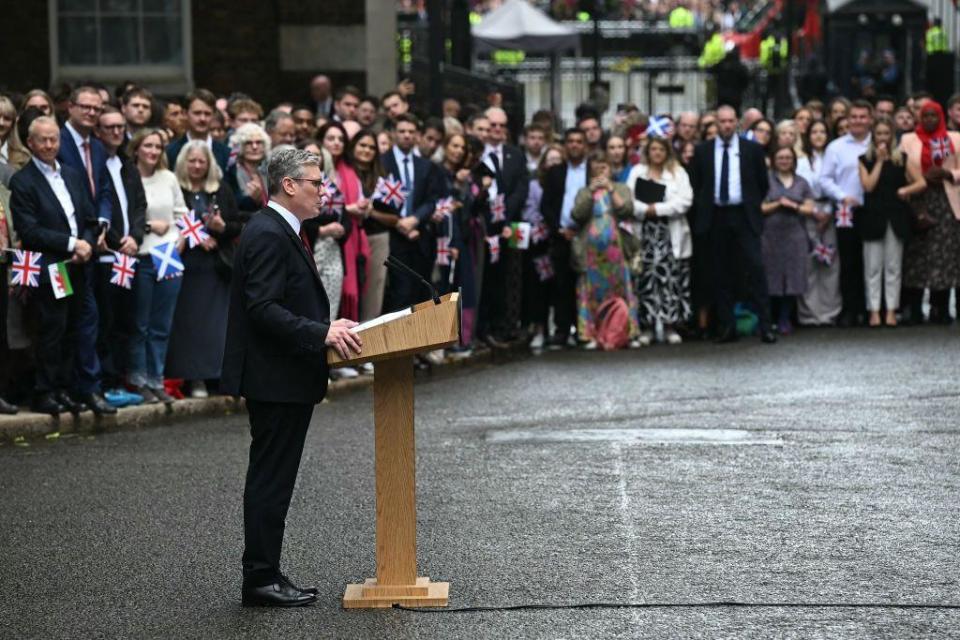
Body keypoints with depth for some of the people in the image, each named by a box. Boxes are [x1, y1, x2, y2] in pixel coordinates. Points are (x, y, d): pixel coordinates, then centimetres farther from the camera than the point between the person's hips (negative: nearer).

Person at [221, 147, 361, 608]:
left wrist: (327, 326, 13)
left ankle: (265, 576, 19)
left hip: (285, 380, 11)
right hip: (276, 380, -11)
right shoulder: (268, 235, -17)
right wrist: (322, 333, -27)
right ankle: (260, 580, 1)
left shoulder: (282, 232, 15)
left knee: (272, 482, 13)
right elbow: (263, 309, -25)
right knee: (270, 480, -5)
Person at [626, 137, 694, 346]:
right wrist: (645, 210, -11)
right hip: (645, 232, 1)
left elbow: (684, 201, -2)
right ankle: (646, 327, -1)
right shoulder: (637, 172, 15)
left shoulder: (678, 173, 11)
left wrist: (658, 208, -8)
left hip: (671, 234, -1)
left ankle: (670, 326, -1)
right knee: (645, 277, -5)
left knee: (671, 277, -5)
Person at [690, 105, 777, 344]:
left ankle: (765, 326, -8)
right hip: (716, 217, 1)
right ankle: (727, 327, 8)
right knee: (721, 274, 3)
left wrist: (753, 206, 8)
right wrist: (703, 209, 6)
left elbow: (763, 183, 12)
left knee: (756, 269, -9)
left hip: (744, 216, -1)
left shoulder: (752, 149, 5)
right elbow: (696, 184, 13)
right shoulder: (703, 151, 7)